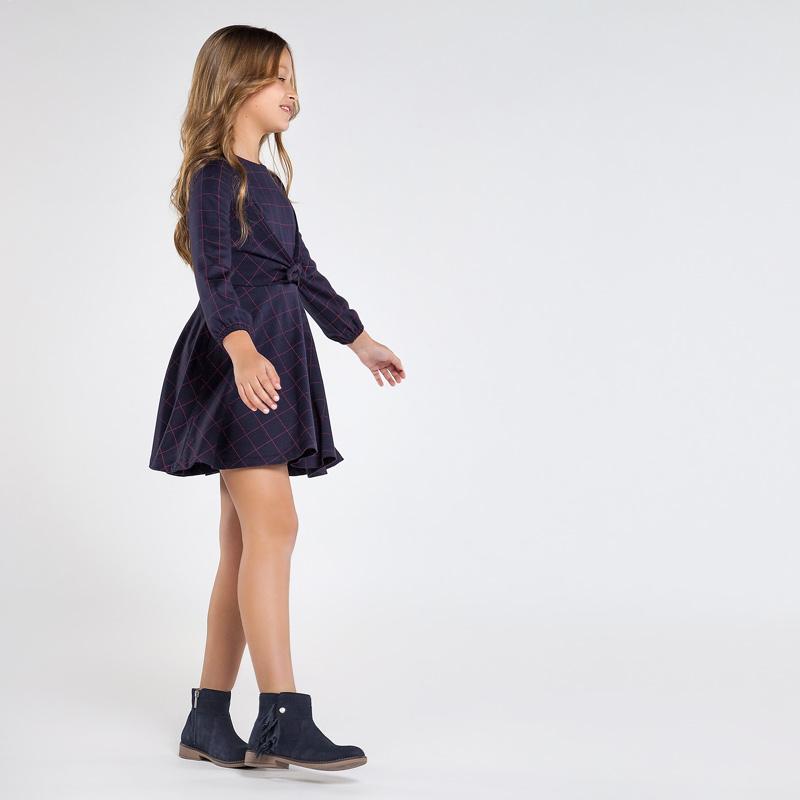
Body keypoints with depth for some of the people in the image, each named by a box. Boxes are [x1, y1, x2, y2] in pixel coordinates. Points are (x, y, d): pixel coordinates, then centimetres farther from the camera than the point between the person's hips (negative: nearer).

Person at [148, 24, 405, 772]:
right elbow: (213, 276, -19)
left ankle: (209, 720, 11)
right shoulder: (214, 176, -6)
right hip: (238, 365, -9)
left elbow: (303, 272, 30)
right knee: (272, 526, -15)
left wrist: (359, 340, 38)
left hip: (274, 366, 9)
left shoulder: (267, 182, 20)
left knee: (244, 543, 7)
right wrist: (243, 350, -36)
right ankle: (283, 718, -17)